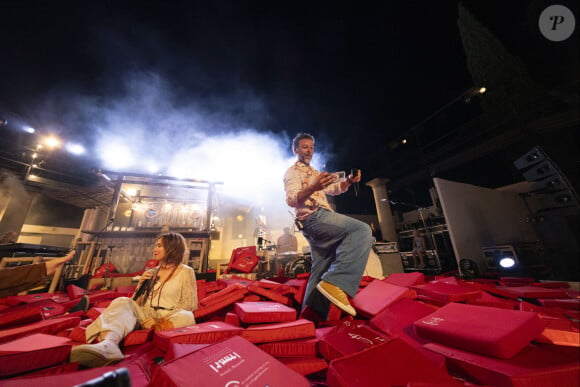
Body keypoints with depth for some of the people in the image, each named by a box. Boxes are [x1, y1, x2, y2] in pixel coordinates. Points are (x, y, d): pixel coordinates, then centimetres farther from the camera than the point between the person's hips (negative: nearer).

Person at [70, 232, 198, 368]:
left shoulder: (186, 272, 0)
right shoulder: (152, 272, 17)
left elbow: (189, 306, -6)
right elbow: (136, 303, 17)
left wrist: (159, 322, -15)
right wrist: (140, 285, 1)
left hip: (169, 319, -4)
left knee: (186, 317, -38)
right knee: (123, 302, -22)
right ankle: (107, 343, -51)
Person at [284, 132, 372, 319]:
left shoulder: (315, 173, 31)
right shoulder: (292, 171, 3)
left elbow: (334, 189, 29)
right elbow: (291, 199, -14)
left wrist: (349, 181, 8)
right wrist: (313, 187, -33)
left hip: (320, 221, 9)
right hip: (313, 217, -9)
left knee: (321, 271, 7)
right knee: (362, 230, -24)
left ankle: (312, 315, 14)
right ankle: (336, 282, -30)